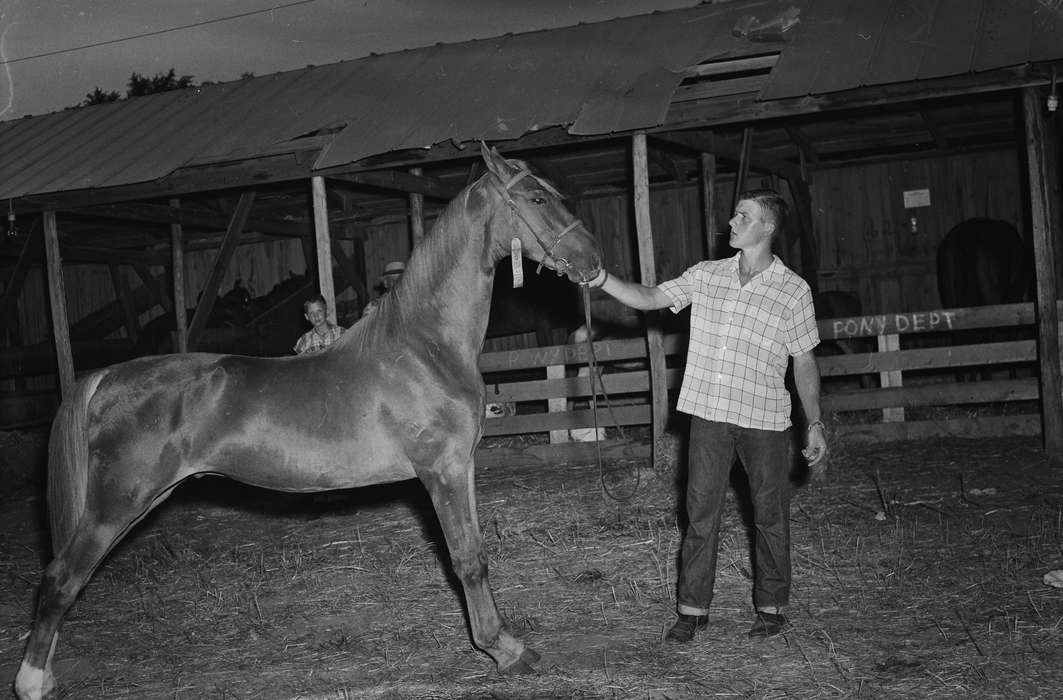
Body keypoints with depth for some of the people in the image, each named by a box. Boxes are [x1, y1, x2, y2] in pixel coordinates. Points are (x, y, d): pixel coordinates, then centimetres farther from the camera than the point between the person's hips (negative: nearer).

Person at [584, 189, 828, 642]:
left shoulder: (793, 290, -2)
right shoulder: (704, 276, 6)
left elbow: (804, 362, 2)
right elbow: (648, 299, 2)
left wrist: (815, 424, 1)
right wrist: (600, 279, -13)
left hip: (764, 419, -2)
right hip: (708, 414, 2)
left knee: (770, 515, 8)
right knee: (700, 513, 5)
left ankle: (771, 607, 22)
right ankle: (692, 608, 14)